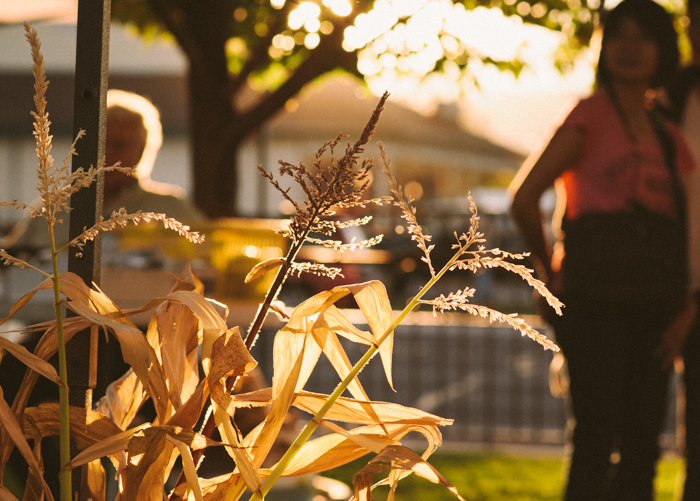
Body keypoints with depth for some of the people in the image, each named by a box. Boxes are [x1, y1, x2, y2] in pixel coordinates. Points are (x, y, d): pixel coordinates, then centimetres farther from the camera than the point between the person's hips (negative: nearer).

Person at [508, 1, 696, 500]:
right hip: (595, 299, -5)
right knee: (598, 438, -10)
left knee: (643, 442, 5)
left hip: (653, 305, 5)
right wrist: (550, 268, 6)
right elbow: (524, 198, -4)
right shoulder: (592, 114, 1)